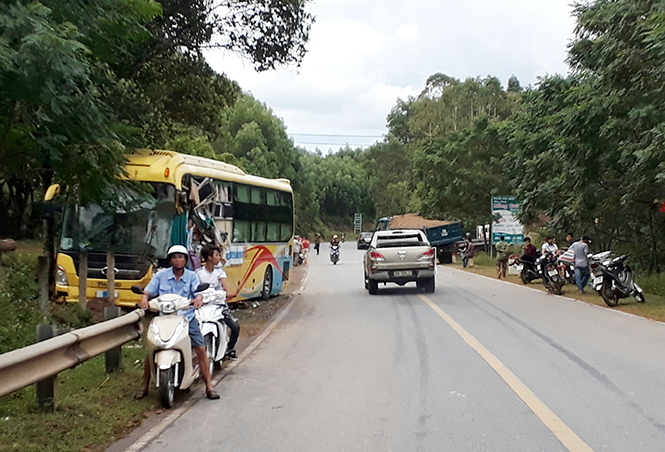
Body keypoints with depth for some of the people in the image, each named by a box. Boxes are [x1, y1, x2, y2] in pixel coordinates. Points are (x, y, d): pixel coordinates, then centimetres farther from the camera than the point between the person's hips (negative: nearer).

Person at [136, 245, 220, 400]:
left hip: (187, 317, 0)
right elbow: (147, 291, 1)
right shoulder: (161, 275, 4)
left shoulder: (191, 276, 4)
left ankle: (209, 387, 1)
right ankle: (145, 387, 13)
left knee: (200, 349, -9)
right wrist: (144, 299, -22)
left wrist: (199, 298, -33)